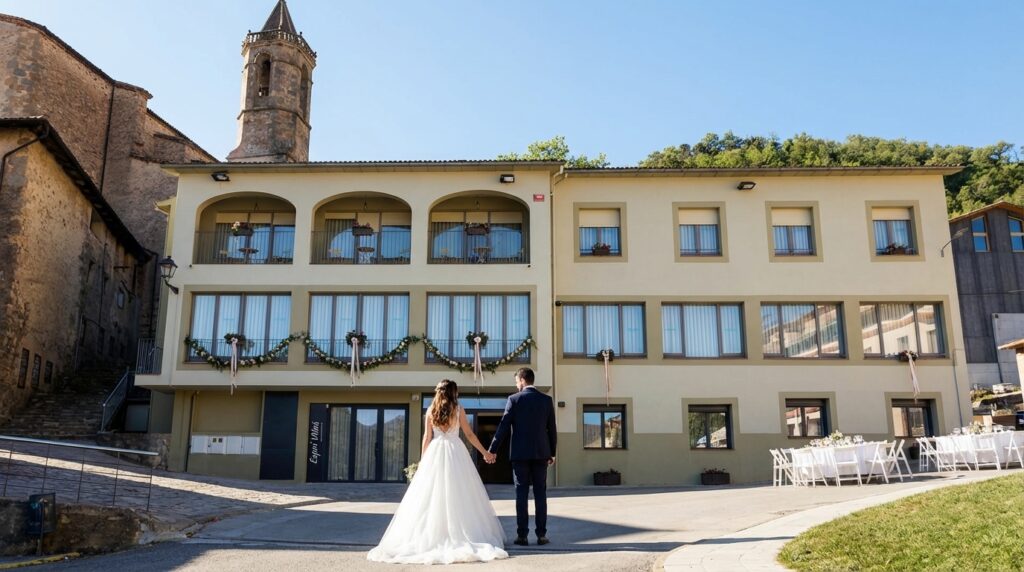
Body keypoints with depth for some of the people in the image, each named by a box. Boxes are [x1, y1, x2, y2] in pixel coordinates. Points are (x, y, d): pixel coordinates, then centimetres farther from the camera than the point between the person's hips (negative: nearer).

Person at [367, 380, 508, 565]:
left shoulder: (430, 411, 5)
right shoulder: (458, 409, 1)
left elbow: (427, 438, 4)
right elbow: (469, 434, 3)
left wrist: (423, 460, 12)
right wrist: (485, 452, 11)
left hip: (435, 453, 1)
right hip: (455, 452, -1)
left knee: (432, 495, 5)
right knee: (459, 495, 3)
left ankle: (432, 535, 4)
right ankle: (461, 534, 2)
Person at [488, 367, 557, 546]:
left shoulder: (514, 399, -5)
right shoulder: (546, 400, 4)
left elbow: (503, 427, -6)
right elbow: (552, 430, 6)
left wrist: (492, 450, 0)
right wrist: (552, 453, 17)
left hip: (520, 454, -2)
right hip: (541, 453, 2)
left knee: (521, 494, 2)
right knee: (540, 494, 6)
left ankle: (522, 535, 2)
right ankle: (541, 534, 5)